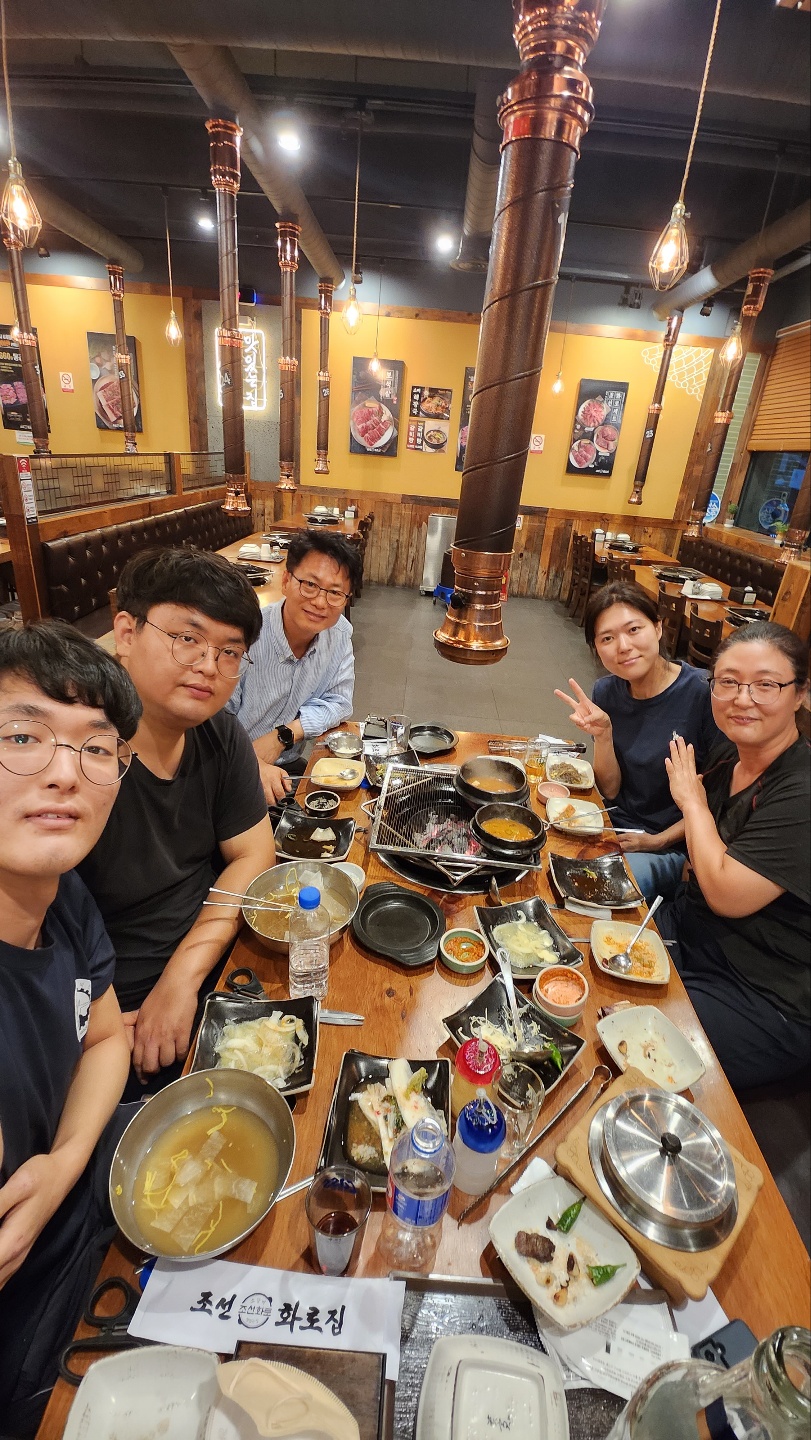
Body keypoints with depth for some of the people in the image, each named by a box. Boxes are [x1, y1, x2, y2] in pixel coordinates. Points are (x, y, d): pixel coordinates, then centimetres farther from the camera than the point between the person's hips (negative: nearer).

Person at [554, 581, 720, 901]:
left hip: (673, 848, -5)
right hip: (614, 831, 5)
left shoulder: (704, 694, -19)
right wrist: (603, 734, -18)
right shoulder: (606, 693, -4)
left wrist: (658, 841, -12)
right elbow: (610, 791, -2)